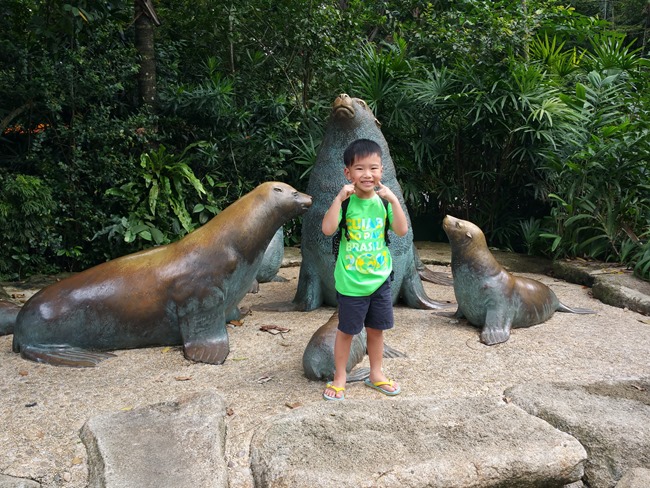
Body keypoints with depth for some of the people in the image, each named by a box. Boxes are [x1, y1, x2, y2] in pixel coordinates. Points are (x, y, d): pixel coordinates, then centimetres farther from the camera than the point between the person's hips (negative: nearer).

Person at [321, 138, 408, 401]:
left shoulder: (383, 201, -1)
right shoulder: (346, 201, -12)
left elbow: (402, 230, -9)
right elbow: (328, 229, -25)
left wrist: (393, 199, -18)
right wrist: (339, 198, -29)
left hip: (380, 279, 4)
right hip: (351, 281, -4)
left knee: (376, 329, 17)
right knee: (346, 330, 11)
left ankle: (376, 374, 36)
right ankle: (340, 376, 29)